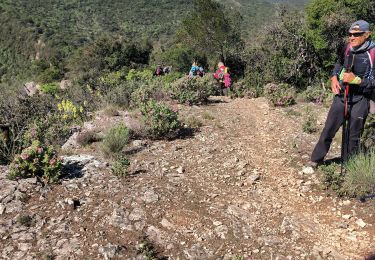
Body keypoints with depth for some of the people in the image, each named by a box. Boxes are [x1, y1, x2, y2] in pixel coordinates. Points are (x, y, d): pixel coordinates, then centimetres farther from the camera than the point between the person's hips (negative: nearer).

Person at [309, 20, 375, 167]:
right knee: (328, 131, 10)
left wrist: (356, 80, -26)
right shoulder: (348, 47, -2)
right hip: (341, 96, 4)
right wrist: (334, 77, 3)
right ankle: (315, 160, 23)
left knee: (353, 137, 10)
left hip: (359, 101, -4)